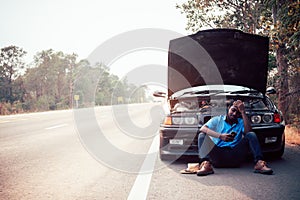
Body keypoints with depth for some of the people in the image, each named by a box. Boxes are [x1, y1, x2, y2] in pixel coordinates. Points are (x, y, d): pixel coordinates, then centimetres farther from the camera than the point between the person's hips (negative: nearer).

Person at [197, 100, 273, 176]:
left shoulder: (241, 122, 15)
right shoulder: (217, 120, 10)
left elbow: (248, 131, -8)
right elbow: (202, 129, -9)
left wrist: (243, 112, -7)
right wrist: (220, 136, -22)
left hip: (234, 153, 1)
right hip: (217, 152, -1)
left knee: (251, 135, -12)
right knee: (202, 135, -22)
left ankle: (259, 163, -32)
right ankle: (205, 164, -45)